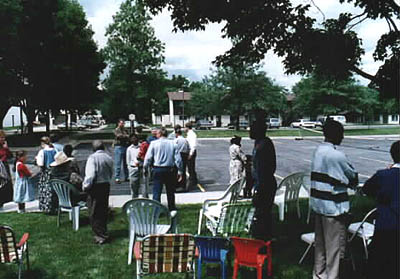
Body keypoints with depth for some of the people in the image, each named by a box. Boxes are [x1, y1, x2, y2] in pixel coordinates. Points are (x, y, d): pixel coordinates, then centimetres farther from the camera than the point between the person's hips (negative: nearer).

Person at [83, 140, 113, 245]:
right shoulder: (109, 158, 4)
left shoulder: (92, 158, -15)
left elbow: (90, 174, -21)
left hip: (95, 187, -6)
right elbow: (111, 174, 10)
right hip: (106, 185, 7)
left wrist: (86, 186, -9)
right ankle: (103, 232, 30)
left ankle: (101, 236, 6)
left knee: (94, 213, 3)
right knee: (103, 210, 18)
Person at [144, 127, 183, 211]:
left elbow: (148, 158, -6)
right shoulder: (173, 143, 2)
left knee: (156, 191, 3)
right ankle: (172, 209, 23)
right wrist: (180, 171, 7)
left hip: (157, 170, -2)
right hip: (169, 169, 2)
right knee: (170, 191, 15)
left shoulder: (154, 143, -4)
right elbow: (178, 159, 0)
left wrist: (145, 168, 7)